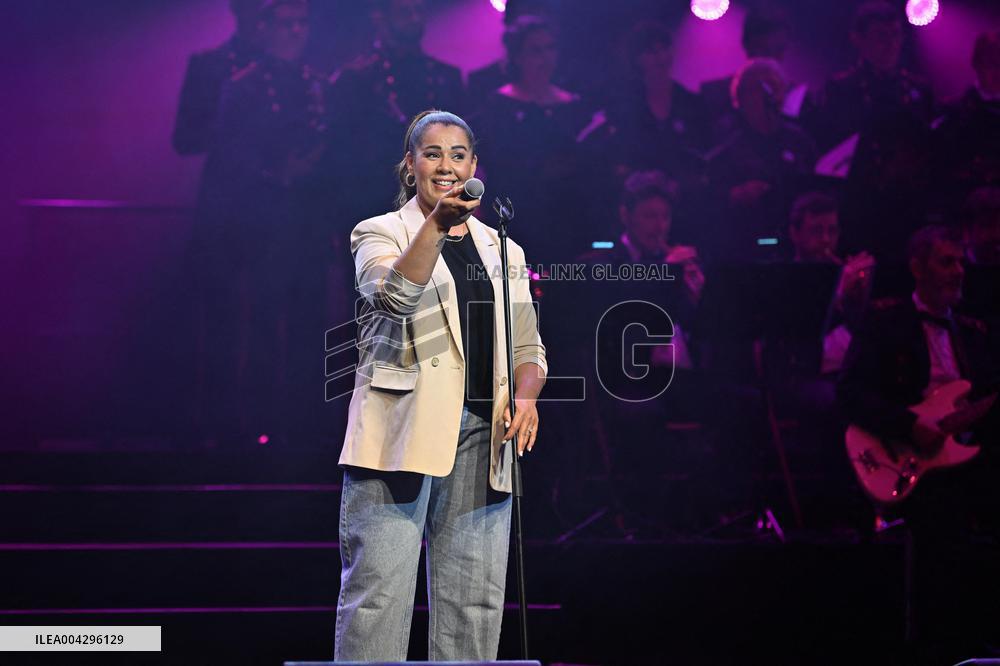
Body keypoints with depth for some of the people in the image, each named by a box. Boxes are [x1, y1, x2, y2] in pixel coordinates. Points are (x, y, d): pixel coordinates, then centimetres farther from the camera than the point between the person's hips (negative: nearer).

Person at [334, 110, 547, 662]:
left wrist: (525, 396, -2)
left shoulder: (500, 249, 20)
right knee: (379, 591, -10)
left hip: (482, 433, 5)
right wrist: (437, 222, -27)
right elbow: (398, 294, -15)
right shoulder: (380, 234, 6)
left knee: (475, 597, 3)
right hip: (400, 428, -4)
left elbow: (526, 343, 18)